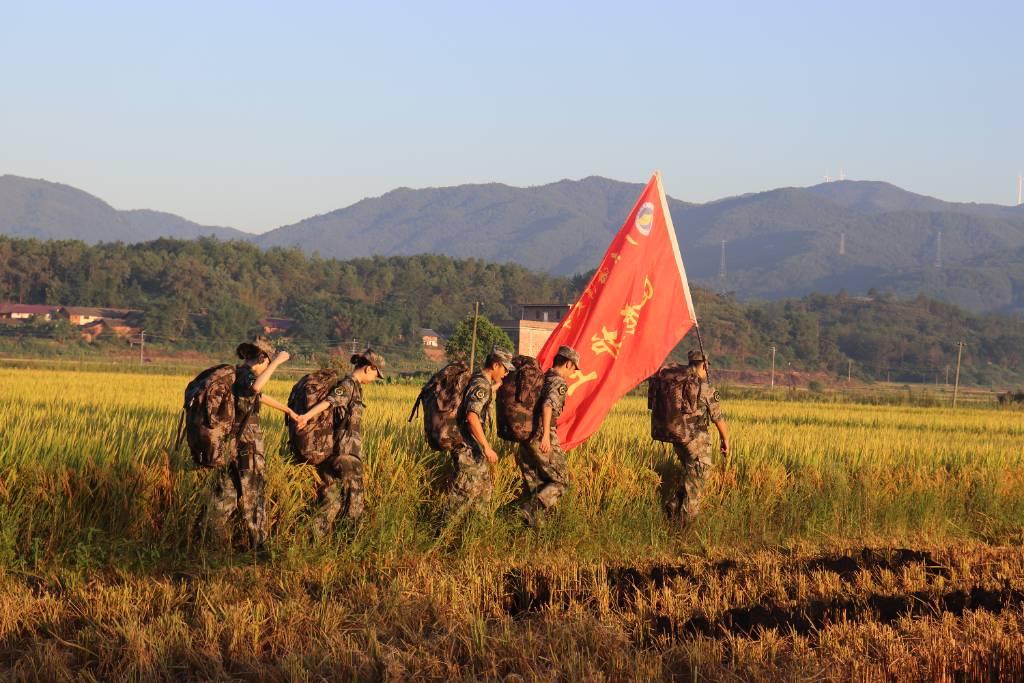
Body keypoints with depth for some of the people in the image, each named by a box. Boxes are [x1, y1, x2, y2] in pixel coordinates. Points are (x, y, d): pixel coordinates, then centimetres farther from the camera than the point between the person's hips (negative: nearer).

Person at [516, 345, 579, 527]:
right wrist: (546, 435, -31)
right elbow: (548, 405, -26)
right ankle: (531, 510, -14)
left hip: (526, 437, 8)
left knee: (533, 485, 15)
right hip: (543, 440, -8)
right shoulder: (559, 382, -8)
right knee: (560, 481, 2)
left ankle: (532, 519, 13)